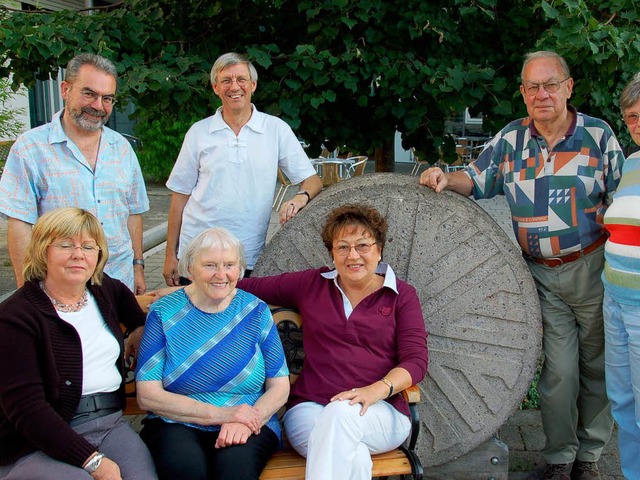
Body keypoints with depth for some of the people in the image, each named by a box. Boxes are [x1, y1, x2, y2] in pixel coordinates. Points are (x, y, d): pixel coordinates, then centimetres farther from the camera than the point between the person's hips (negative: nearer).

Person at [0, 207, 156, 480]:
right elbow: (25, 408, -17)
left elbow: (129, 302, 36)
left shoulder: (105, 291, 9)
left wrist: (141, 327, 14)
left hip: (110, 424, 5)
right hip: (39, 443, -4)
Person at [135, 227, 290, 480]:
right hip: (176, 423, 0)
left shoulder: (256, 312, 5)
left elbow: (279, 387, 5)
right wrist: (221, 414, -14)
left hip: (250, 424, 0)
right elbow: (147, 395, -5)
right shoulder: (164, 312, 2)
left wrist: (245, 423, -16)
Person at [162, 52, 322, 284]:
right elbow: (180, 195, 8)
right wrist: (171, 254, 6)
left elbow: (313, 180, 5)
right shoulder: (198, 133, 5)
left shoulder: (276, 129, 3)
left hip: (250, 257, 0)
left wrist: (301, 197, -18)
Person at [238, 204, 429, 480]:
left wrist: (378, 389, -19)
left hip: (381, 413, 0)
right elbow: (253, 287, 19)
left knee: (341, 413, -37)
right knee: (350, 456, -35)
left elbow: (416, 360, -1)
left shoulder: (402, 295, 9)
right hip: (309, 408, 0)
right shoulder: (311, 284, 14)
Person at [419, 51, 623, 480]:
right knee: (560, 371, 1)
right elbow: (476, 180, 11)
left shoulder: (598, 134, -3)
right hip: (543, 274, 1)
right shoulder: (510, 139, 2)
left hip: (593, 268, 0)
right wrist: (446, 179, -11)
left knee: (597, 366, 10)